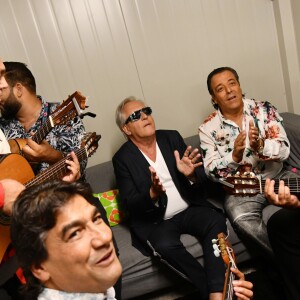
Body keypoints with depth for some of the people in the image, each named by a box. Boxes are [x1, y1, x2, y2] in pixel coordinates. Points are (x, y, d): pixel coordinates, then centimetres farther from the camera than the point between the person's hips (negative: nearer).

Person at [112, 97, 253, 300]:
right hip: (156, 221, -2)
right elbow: (131, 205, -9)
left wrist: (191, 175, -21)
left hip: (190, 209, 3)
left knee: (216, 221, -25)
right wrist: (152, 194, -29)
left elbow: (202, 180, 4)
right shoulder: (122, 159, -3)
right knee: (166, 245, -32)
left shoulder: (172, 138, 5)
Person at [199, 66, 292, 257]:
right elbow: (212, 172, -8)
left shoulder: (264, 110, -1)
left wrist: (260, 145, -29)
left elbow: (284, 150, -8)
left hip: (277, 177, 2)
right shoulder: (208, 129, -4)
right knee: (243, 221, -31)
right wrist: (234, 156, -27)